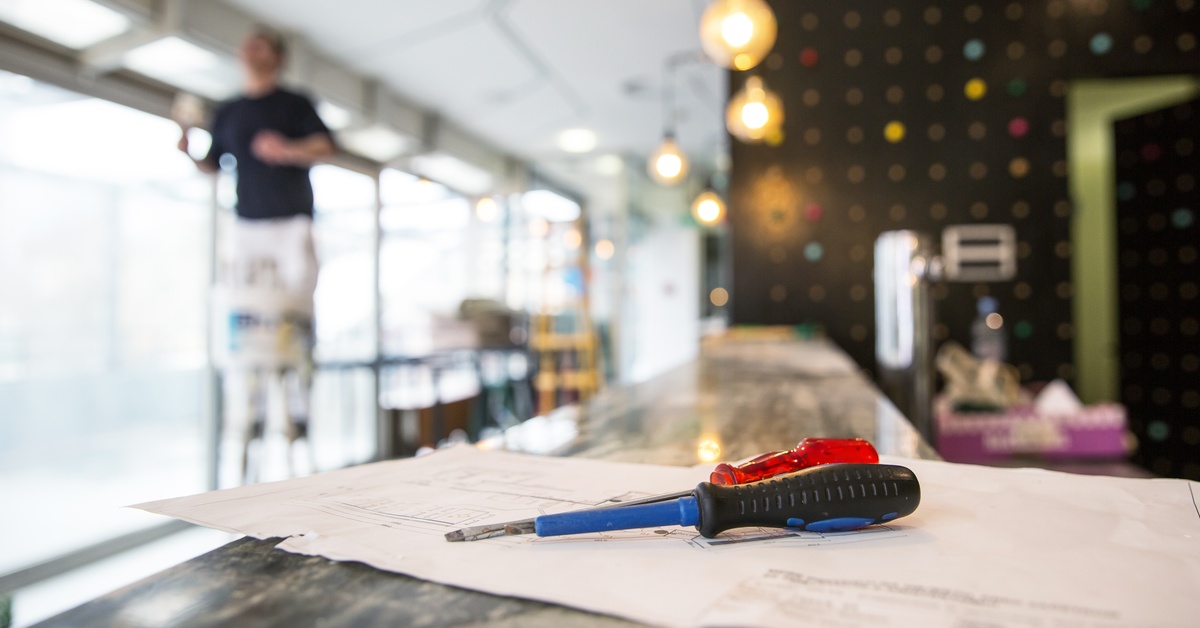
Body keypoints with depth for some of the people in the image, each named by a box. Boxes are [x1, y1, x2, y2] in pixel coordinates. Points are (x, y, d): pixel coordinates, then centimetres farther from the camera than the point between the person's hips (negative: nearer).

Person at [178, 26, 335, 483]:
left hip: (290, 225, -4)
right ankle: (253, 415, 6)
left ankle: (298, 415, -2)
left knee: (292, 320, -9)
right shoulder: (228, 113, 18)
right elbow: (214, 164, 20)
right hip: (246, 226, 4)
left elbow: (325, 146, -5)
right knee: (243, 324, -2)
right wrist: (187, 152, 1)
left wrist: (289, 151, -22)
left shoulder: (294, 104, 7)